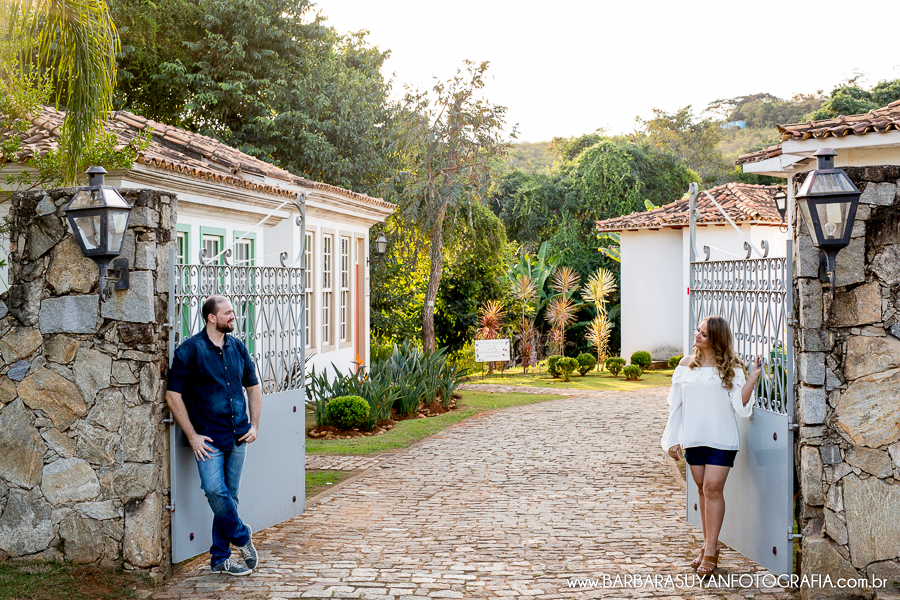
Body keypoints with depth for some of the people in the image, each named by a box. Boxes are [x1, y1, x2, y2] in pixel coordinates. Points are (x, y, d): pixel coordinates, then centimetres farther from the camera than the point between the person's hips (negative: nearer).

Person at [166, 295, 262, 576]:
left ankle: (220, 558, 18)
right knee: (215, 491, -18)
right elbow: (173, 395, -8)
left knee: (230, 495, 8)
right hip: (208, 437, -5)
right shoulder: (189, 350, -7)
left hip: (238, 437, 5)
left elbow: (253, 386, 20)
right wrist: (192, 436, -10)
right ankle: (241, 536, 7)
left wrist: (254, 425, 10)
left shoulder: (237, 347, 9)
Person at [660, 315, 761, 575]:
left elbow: (740, 406, -8)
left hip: (721, 439, -4)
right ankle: (709, 546, 19)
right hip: (693, 439, 4)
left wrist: (752, 379, -17)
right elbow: (676, 404, 11)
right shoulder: (686, 365, 8)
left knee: (713, 488, -9)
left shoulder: (730, 368, -2)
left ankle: (710, 551, -4)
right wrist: (673, 439, 8)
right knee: (703, 490, 9)